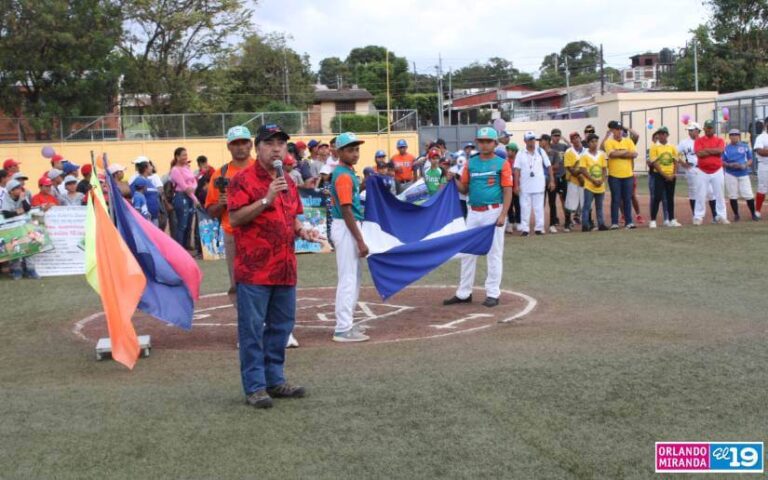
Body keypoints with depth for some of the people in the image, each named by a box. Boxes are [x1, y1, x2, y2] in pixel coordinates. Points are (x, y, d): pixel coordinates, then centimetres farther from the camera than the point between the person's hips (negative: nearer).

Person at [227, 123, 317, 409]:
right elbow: (235, 218, -15)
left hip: (285, 268, 7)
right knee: (252, 329, -2)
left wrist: (301, 231, 7)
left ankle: (274, 380, 24)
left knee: (281, 326, 13)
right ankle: (255, 387, 5)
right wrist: (266, 200, -22)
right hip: (254, 269, -7)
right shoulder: (243, 179, -6)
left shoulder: (287, 182, 17)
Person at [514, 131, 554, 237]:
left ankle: (539, 228, 8)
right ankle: (525, 229, 4)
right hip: (525, 185, 0)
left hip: (539, 185, 0)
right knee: (525, 207, 1)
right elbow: (517, 170, -1)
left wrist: (551, 181, 0)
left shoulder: (541, 151, 4)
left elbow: (549, 166, 6)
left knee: (539, 207, 3)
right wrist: (516, 185, -7)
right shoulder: (521, 154, 2)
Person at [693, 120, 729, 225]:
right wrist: (714, 151, -10)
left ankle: (721, 216, 9)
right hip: (703, 172, -1)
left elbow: (720, 150, -15)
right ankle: (698, 217, 4)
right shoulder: (699, 140, 2)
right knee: (700, 195, -1)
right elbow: (699, 153, -14)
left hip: (717, 172, 1)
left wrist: (706, 150, -10)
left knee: (719, 194, 4)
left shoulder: (719, 140, 5)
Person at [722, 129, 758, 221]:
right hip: (730, 175, 0)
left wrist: (745, 165, -12)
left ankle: (753, 214, 9)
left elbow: (750, 160, 8)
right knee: (733, 196, 1)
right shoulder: (726, 148, 4)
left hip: (743, 174, 0)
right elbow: (723, 162, 4)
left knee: (748, 195, -5)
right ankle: (736, 215, 13)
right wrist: (730, 165, -15)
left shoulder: (745, 147, 6)